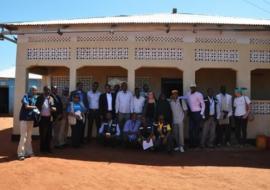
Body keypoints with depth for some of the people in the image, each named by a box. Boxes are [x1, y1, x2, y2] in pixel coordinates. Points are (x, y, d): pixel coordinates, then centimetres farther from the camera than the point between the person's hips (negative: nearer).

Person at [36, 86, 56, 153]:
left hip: (49, 118, 4)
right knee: (43, 134, 4)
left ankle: (48, 148, 20)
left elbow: (54, 107, 11)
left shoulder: (51, 98, 8)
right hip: (42, 118, -4)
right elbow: (37, 107, -4)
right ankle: (43, 148, 17)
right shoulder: (40, 98, -3)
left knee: (49, 134, 8)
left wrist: (53, 108, -11)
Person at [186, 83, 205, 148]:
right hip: (191, 113, 5)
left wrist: (202, 113, -11)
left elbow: (203, 104, -8)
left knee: (197, 129, 3)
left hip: (197, 113, -5)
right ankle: (192, 143, 16)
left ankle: (197, 143, 16)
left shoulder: (199, 95, -10)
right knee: (191, 129, 6)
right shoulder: (188, 94, 6)